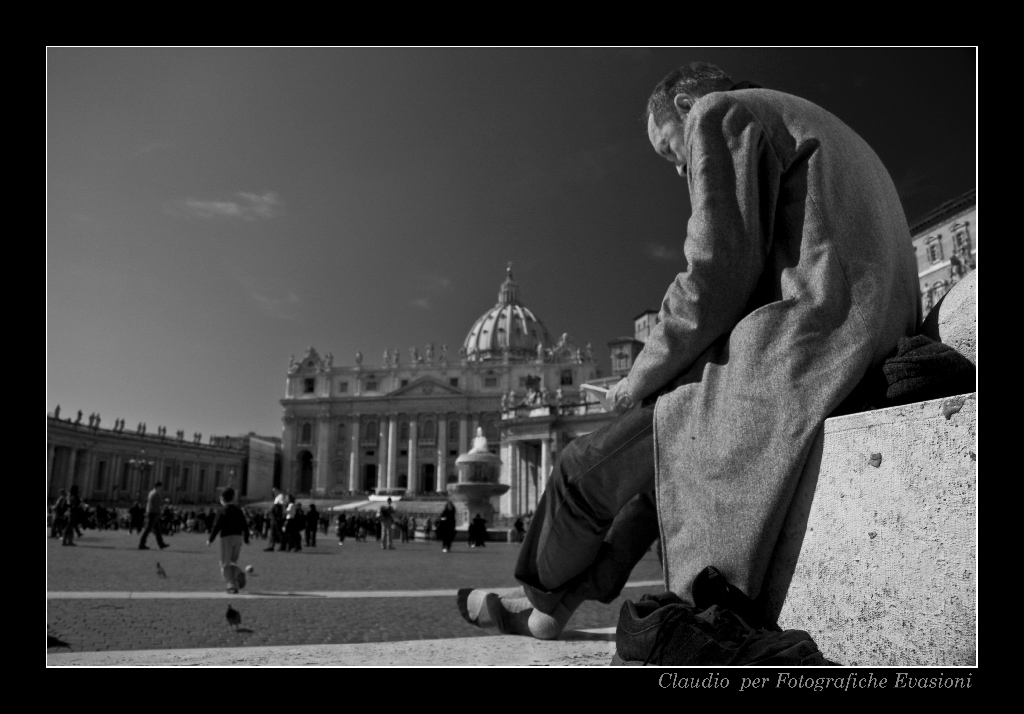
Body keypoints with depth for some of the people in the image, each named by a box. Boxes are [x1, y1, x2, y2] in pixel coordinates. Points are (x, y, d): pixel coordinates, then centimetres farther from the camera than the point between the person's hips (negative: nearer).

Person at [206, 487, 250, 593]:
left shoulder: (222, 511, -5)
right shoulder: (238, 510, 11)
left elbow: (217, 527, -10)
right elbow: (245, 525, 11)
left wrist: (210, 539, -1)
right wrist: (246, 539, 19)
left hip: (226, 537, -5)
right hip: (238, 537, 5)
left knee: (225, 564, 4)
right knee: (233, 561, 19)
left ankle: (232, 585, -6)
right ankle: (239, 574, -12)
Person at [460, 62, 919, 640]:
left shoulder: (721, 113, 0)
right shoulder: (814, 125, 28)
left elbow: (717, 272, -15)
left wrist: (644, 375, -2)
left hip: (791, 358, -10)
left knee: (585, 469, 3)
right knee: (657, 455, 23)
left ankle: (544, 592, 30)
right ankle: (553, 608, 31)